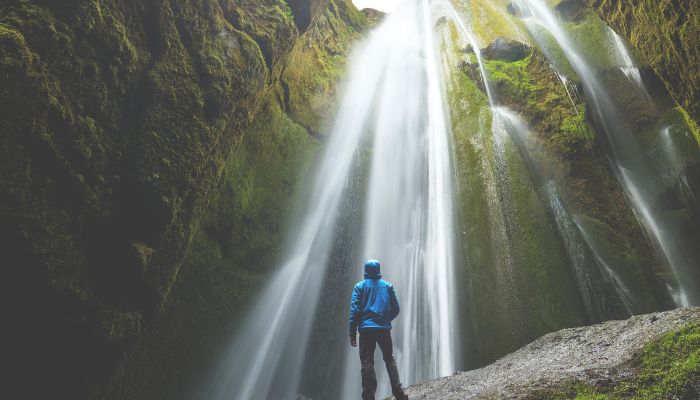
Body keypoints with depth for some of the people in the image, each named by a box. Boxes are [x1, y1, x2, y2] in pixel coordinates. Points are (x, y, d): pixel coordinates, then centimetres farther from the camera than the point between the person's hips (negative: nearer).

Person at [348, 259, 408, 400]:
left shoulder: (360, 286, 4)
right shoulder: (388, 286, 9)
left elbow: (354, 311, -4)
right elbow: (396, 308, 8)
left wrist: (352, 334, -4)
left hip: (366, 329, -2)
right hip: (384, 329, 2)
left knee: (367, 363, 2)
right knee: (390, 360, 12)